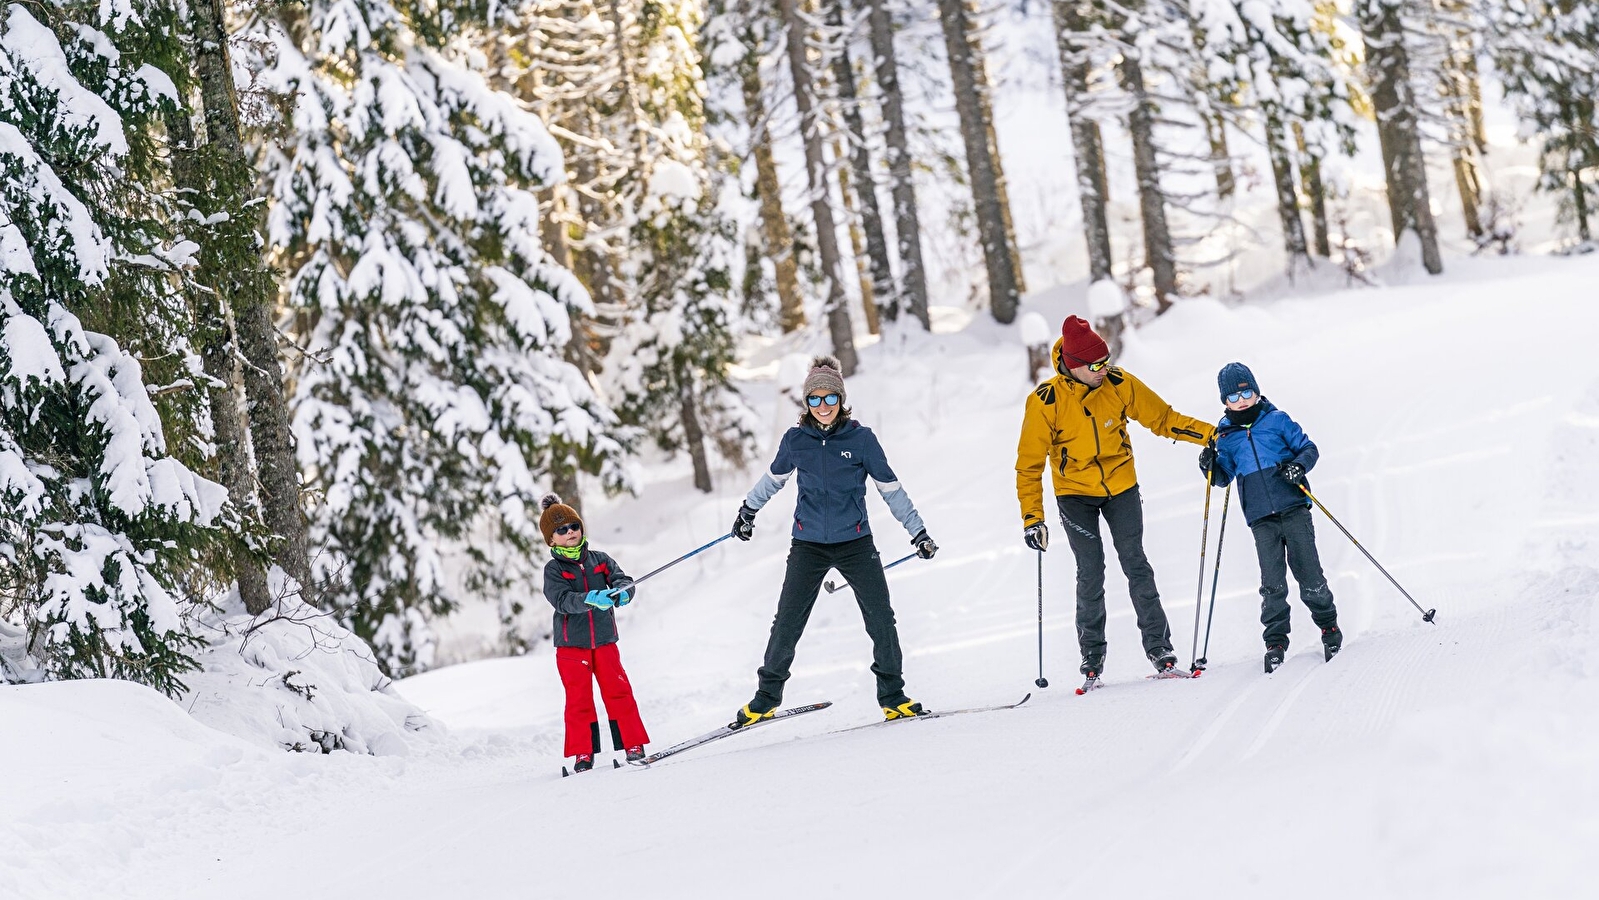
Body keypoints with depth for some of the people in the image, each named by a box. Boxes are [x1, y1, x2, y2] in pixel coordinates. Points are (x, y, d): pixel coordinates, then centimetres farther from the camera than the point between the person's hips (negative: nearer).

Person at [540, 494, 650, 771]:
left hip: (604, 640, 2)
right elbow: (562, 600, -18)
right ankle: (583, 754, 6)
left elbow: (624, 580, -3)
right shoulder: (553, 570, -3)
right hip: (570, 644, -2)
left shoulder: (599, 560, 6)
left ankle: (633, 745, 4)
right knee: (579, 699, 0)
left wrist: (622, 592, -28)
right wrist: (589, 599, -36)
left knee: (618, 691, -2)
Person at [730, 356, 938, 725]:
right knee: (787, 622, -1)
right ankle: (766, 697, 12)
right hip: (808, 545, 1)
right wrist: (748, 510, 30)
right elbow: (774, 477, 19)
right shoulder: (795, 440, 0)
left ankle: (892, 696, 8)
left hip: (855, 543, -1)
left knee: (881, 618, -5)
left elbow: (890, 488, 2)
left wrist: (918, 531, 4)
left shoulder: (861, 438, -5)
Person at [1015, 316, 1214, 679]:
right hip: (1075, 494, -1)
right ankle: (1092, 655, 9)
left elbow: (1163, 418, 0)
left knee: (1135, 564, -3)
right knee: (1090, 572, -4)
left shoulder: (1119, 384, -13)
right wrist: (1032, 517, -16)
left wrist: (1209, 434, -8)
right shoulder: (1045, 401, -19)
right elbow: (1029, 463, -12)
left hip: (1121, 486, 2)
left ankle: (1159, 648, 2)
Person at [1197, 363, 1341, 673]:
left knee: (1308, 572, -1)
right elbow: (1224, 477, 18)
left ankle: (1328, 625, 17)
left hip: (1293, 508, -1)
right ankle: (1275, 641, 2)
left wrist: (1300, 465, -13)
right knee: (1272, 583, -5)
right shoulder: (1226, 437, 11)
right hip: (1261, 519, 1)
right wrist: (1211, 467, -3)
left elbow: (1308, 448, 7)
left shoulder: (1277, 420, 5)